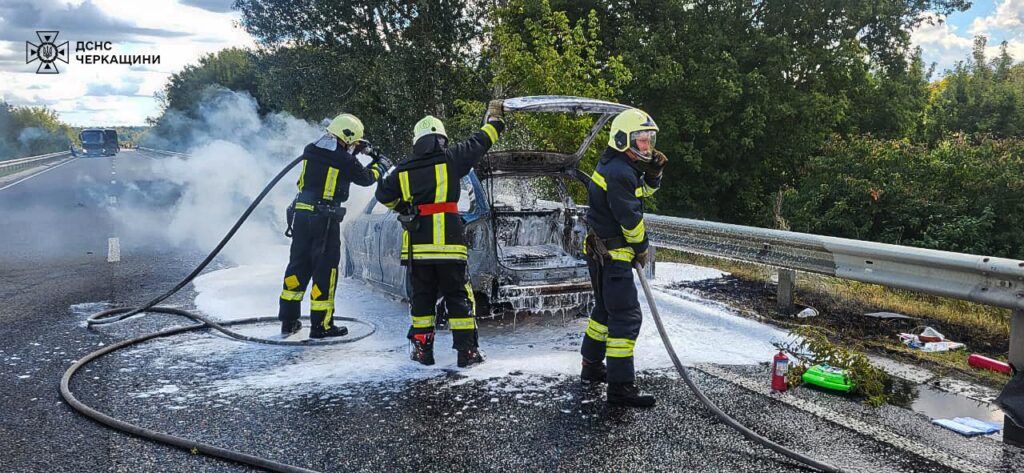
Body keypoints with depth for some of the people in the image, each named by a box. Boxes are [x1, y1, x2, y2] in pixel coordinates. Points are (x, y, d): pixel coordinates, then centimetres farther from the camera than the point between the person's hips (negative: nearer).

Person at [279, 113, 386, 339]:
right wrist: (379, 166, 28)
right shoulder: (345, 161, -10)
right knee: (325, 270, 3)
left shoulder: (310, 150, 7)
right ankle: (321, 325, 8)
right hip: (325, 220, -6)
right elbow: (366, 178, 8)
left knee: (298, 265, 15)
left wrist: (355, 150, 30)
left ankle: (288, 321, 22)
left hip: (301, 214, 6)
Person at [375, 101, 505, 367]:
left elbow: (384, 195, 16)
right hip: (449, 243, -2)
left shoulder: (403, 170, 7)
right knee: (458, 297, 5)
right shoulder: (451, 159, -1)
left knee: (422, 297, 13)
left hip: (416, 246, 3)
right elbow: (479, 143, 12)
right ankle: (467, 351, 4)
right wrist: (494, 119, 28)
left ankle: (422, 350, 15)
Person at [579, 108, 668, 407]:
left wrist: (654, 172, 2)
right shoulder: (618, 172, -21)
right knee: (626, 317, -11)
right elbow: (630, 218, -19)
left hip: (601, 253, 11)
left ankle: (592, 367, 35)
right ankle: (620, 387, -9)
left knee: (606, 309, 22)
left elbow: (645, 190, 23)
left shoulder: (623, 165, 12)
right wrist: (641, 248, -5)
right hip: (612, 255, -11)